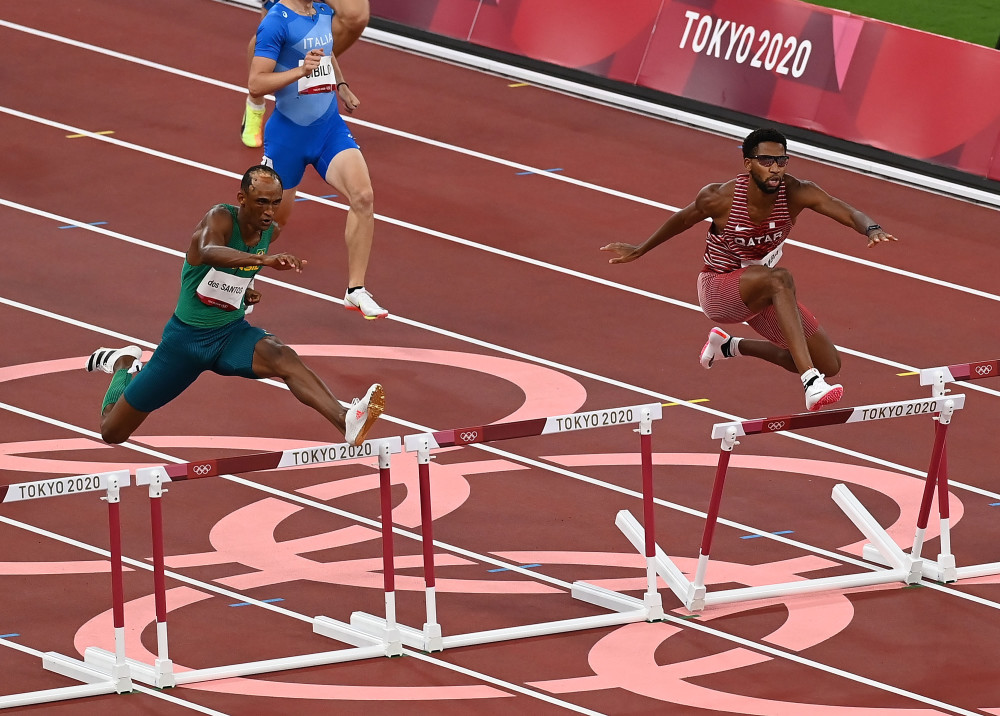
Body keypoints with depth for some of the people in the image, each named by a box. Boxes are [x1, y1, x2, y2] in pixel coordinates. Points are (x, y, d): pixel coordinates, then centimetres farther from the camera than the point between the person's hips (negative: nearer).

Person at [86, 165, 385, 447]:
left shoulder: (271, 232, -2)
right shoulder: (220, 218, -22)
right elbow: (209, 252, -50)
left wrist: (245, 291, 7)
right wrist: (263, 258, -64)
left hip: (232, 333, 4)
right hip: (187, 337, -4)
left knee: (284, 358, -33)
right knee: (112, 432, 8)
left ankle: (347, 423, -52)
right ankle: (124, 364, 40)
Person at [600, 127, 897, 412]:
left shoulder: (796, 193, -20)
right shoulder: (719, 198, -23)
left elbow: (850, 214, -29)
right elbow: (684, 219, -2)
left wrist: (872, 229, -53)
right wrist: (640, 250, 12)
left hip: (762, 293, 5)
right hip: (718, 290, -5)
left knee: (829, 365, 5)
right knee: (779, 279, -39)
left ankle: (731, 346, 26)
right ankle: (812, 386, -49)